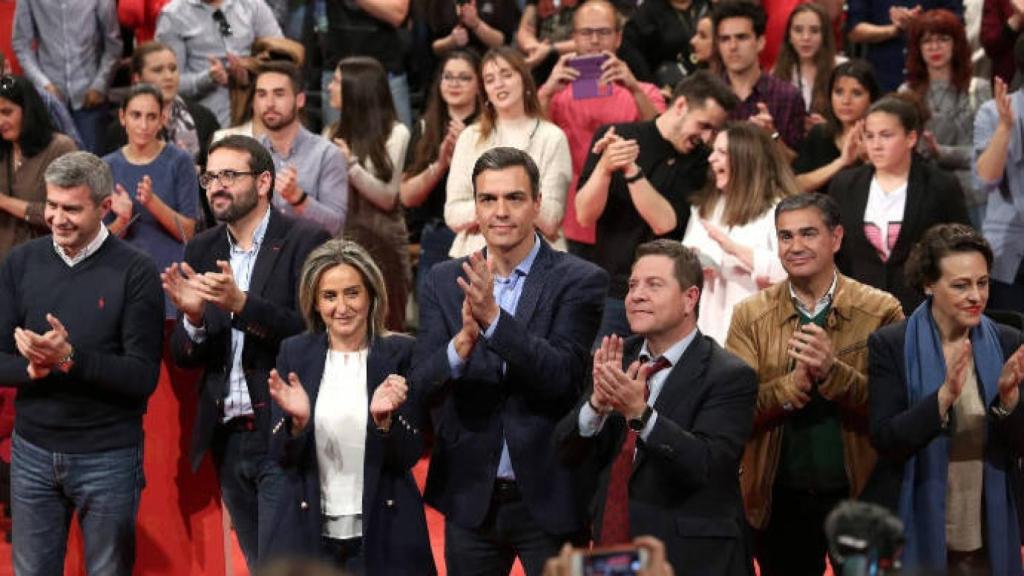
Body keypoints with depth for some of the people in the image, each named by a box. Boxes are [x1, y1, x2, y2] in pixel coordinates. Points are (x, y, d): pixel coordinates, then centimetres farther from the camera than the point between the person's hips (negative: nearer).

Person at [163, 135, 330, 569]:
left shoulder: (305, 242, -6)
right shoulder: (201, 251, 10)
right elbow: (184, 356, 8)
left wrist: (241, 304, -27)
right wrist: (192, 317, -14)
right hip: (228, 438, 6)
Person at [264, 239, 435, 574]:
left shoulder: (401, 354, -3)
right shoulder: (294, 354, 2)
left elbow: (408, 457, -5)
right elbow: (282, 458, 0)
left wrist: (385, 419, -23)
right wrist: (297, 421, -19)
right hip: (310, 531, 1)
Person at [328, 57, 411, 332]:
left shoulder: (394, 133, 0)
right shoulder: (335, 134, 12)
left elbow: (387, 198, -5)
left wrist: (351, 164, -15)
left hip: (379, 244, -4)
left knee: (384, 329, -4)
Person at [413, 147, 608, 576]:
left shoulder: (579, 281, -7)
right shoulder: (444, 282, 4)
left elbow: (563, 375, -18)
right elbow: (421, 383, -5)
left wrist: (494, 318, -30)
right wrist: (462, 343, -26)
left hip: (549, 496, -3)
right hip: (470, 497, 3)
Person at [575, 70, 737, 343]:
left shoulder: (699, 163, 4)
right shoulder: (615, 138, 2)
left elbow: (664, 222, -10)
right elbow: (585, 215, -6)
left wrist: (631, 171, -20)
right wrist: (605, 167, -23)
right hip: (611, 291, 0)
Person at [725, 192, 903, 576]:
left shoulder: (880, 312, -3)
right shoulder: (750, 317, 2)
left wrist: (832, 372, -26)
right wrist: (796, 381, -23)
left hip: (858, 495, -1)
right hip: (780, 501, 2)